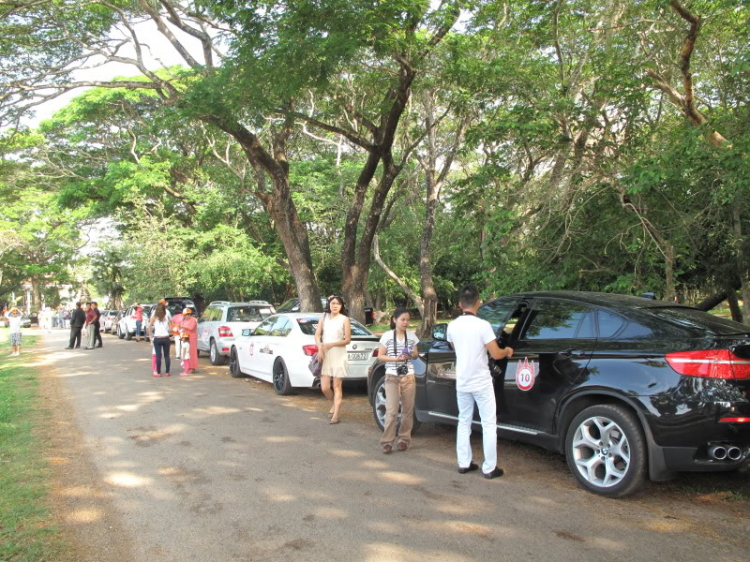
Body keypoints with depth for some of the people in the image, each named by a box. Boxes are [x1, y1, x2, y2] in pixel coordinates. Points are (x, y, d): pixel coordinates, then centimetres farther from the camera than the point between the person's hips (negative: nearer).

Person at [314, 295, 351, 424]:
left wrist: (330, 345, -15)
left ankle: (336, 415, 4)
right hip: (325, 356, 3)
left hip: (339, 356, -3)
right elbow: (317, 334, 6)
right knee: (324, 388, 0)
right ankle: (334, 404, 29)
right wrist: (320, 347, -12)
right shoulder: (324, 318, 9)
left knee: (337, 386, -1)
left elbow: (347, 340, -5)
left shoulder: (344, 319, -2)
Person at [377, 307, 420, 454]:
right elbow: (380, 356, -1)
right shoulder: (387, 336, -3)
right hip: (392, 377, -3)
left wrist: (411, 355, -8)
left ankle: (404, 439, 17)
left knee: (407, 410, 5)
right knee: (391, 410, -8)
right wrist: (396, 358, -15)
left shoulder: (412, 336, 6)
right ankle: (387, 441, -1)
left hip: (408, 377, 3)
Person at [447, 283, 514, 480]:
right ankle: (489, 468, 7)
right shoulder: (482, 325, -17)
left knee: (464, 422, 16)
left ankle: (464, 463, 20)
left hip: (462, 383, 5)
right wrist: (507, 351, 6)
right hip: (481, 382, -5)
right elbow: (496, 354, -14)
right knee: (489, 424, 4)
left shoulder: (452, 326, -1)